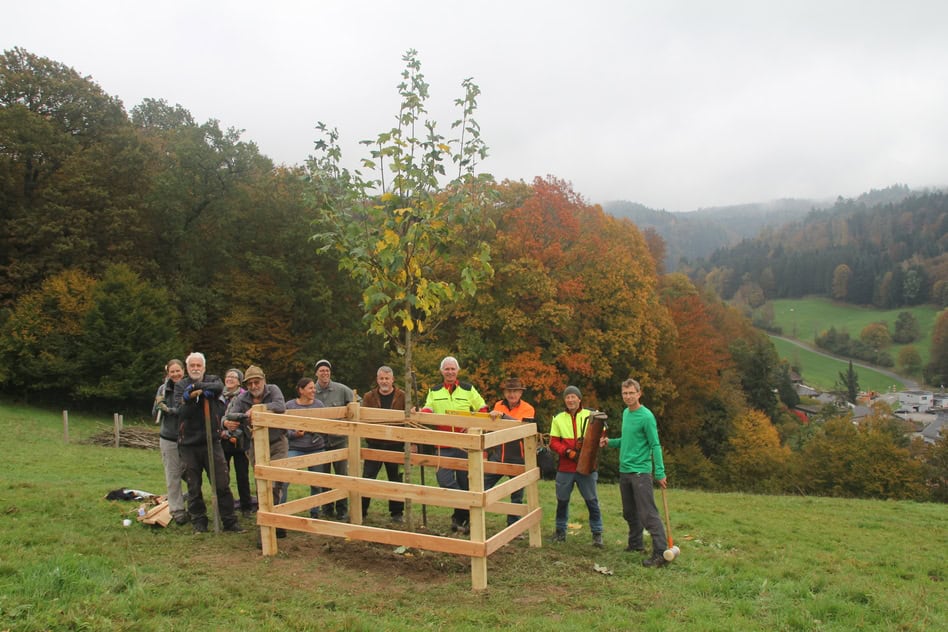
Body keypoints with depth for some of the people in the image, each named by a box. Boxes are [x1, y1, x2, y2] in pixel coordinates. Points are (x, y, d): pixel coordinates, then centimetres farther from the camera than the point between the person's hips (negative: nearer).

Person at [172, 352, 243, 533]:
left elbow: (219, 387, -20)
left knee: (222, 484, -1)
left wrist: (196, 386, -24)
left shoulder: (213, 380, 5)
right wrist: (190, 398, -24)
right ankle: (198, 521, 21)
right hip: (188, 443, 1)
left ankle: (229, 521, 7)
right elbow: (181, 412, -8)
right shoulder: (180, 386, 5)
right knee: (193, 487, 9)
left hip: (211, 441, -1)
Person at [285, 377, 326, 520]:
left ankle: (314, 513, 24)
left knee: (316, 483, 7)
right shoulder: (289, 406, -3)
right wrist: (294, 434, -18)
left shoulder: (318, 404, 4)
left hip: (316, 448, 2)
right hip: (295, 448, -2)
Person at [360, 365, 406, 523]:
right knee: (367, 477, 0)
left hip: (395, 445, 0)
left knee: (396, 479, 10)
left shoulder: (402, 397, 0)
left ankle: (397, 512, 22)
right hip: (374, 444, 1)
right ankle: (361, 510, 10)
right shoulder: (369, 397, 4)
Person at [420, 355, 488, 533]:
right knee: (444, 479, -10)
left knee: (465, 481, 5)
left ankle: (461, 516, 20)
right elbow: (428, 410, 0)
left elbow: (483, 410, 6)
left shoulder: (468, 389, 6)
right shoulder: (434, 392, 11)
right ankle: (466, 514, 4)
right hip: (443, 444, 1)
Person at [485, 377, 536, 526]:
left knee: (516, 496, 8)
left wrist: (503, 415, -35)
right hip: (498, 456, 4)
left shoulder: (527, 409, -7)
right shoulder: (498, 405, 6)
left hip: (517, 459, -3)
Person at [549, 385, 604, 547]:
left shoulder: (590, 416, 0)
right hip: (565, 468, 2)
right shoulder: (558, 419, 4)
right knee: (562, 500, 11)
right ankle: (560, 531, 27)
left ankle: (597, 533, 14)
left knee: (592, 500, 2)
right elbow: (553, 442, 2)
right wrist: (567, 451, -14)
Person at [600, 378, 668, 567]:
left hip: (641, 471, -8)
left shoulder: (646, 416, -13)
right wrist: (610, 442, 7)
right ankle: (636, 544, 31)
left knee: (648, 513, -11)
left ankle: (660, 553, -9)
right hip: (624, 470, 8)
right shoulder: (625, 413, 12)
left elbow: (655, 445, -14)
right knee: (629, 512, 17)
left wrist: (660, 473, -18)